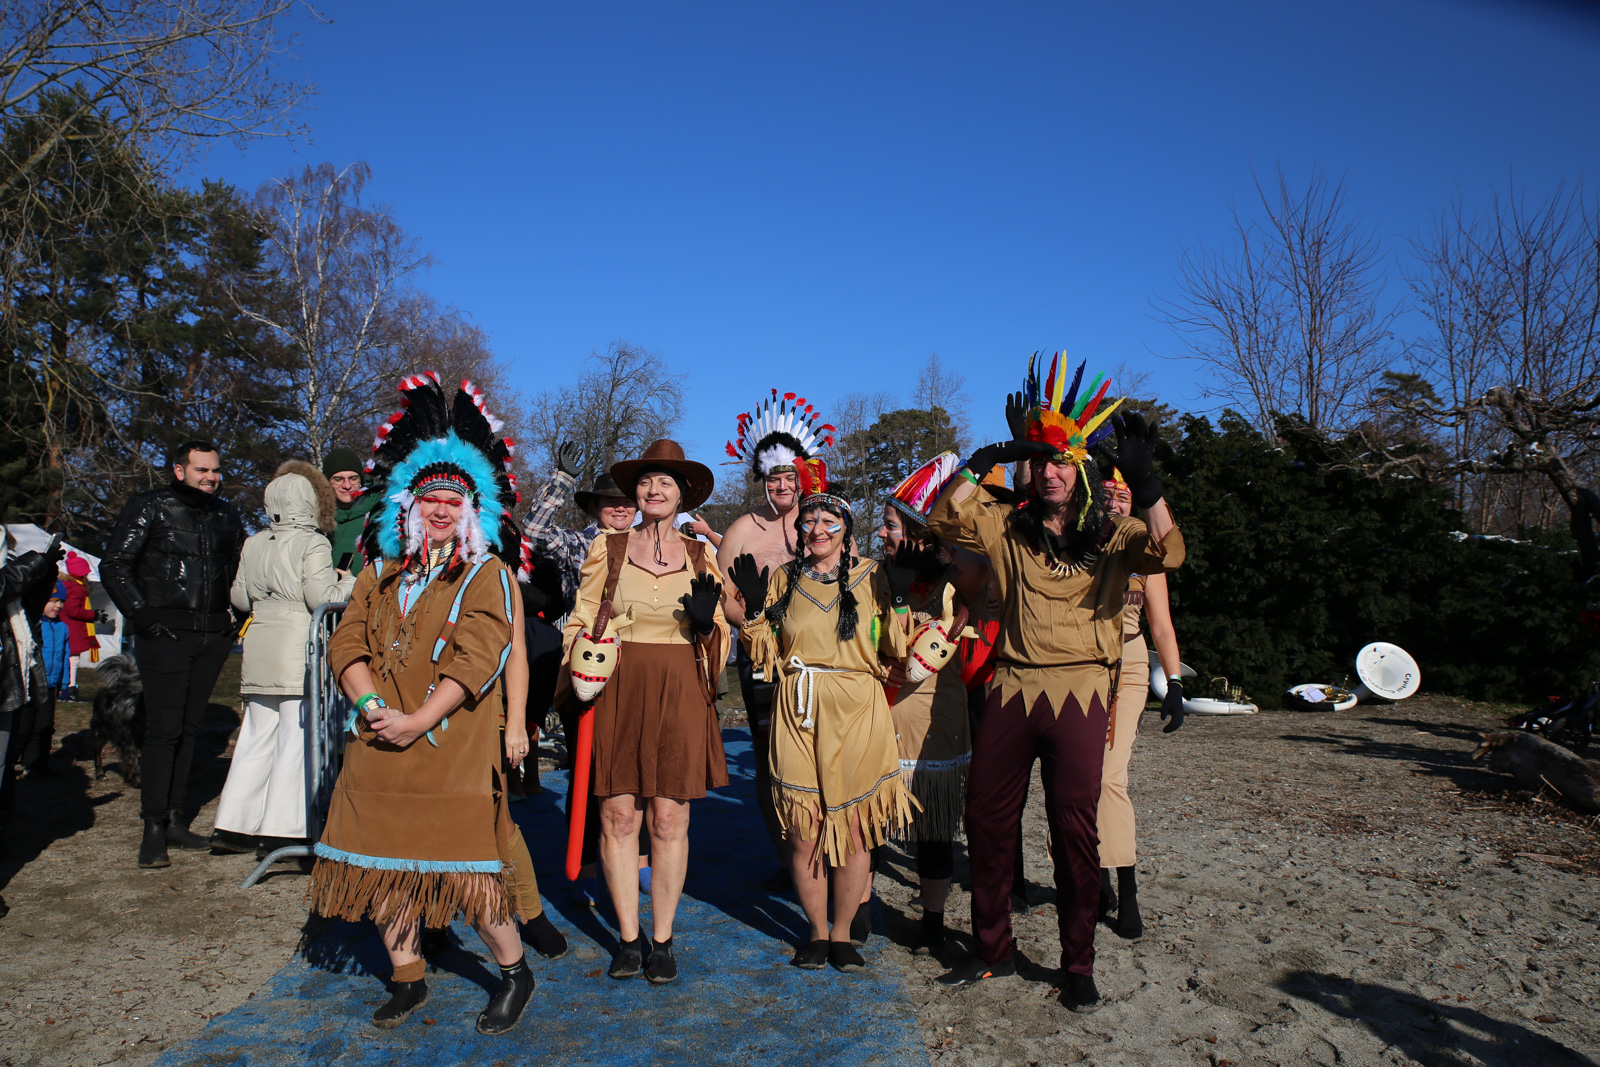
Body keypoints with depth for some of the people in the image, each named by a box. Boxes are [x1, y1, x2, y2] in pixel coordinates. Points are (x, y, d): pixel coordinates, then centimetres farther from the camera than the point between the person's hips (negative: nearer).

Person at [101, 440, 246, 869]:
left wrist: (234, 616, 13)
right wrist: (143, 616, -9)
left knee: (188, 729, 10)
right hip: (166, 636, -5)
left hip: (212, 637, 5)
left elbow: (240, 569, 24)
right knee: (164, 729, -7)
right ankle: (154, 827, 1)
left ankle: (175, 819, 18)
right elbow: (113, 567, -3)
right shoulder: (149, 508, -1)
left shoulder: (225, 515, 14)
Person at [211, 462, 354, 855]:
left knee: (258, 735, 13)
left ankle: (232, 823, 16)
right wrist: (349, 583, 3)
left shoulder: (253, 544, 11)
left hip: (259, 649, 6)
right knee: (296, 735, -1)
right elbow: (320, 598, -14)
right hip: (298, 648, -6)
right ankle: (281, 827, 1)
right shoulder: (313, 544, -8)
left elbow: (239, 598, 15)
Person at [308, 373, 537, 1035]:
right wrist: (369, 702, -12)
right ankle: (409, 981, 30)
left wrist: (418, 721, -18)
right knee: (387, 861, 11)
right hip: (379, 744, 6)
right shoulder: (381, 572, 13)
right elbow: (347, 641, 6)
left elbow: (475, 657, -13)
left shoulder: (488, 575, -3)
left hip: (451, 750, -5)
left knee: (462, 864, -5)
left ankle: (514, 973, 17)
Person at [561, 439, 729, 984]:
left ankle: (663, 939, 18)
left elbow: (719, 638, 12)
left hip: (679, 697, 0)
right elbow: (580, 624, 9)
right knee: (618, 816, 4)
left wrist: (705, 621, -10)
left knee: (670, 819, 3)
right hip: (617, 693, 0)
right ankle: (628, 936, 20)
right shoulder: (606, 549, 6)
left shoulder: (701, 557, 9)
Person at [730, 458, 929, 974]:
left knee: (854, 826, 2)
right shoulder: (783, 580, 10)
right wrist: (754, 606, -1)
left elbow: (895, 651, 0)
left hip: (856, 715, -1)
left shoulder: (873, 577, 4)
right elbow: (765, 655, 10)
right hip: (798, 716, 1)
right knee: (804, 828, 2)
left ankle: (842, 933, 21)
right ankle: (817, 931, 22)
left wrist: (900, 598, -9)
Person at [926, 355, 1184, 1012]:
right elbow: (942, 521, -1)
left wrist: (1143, 480, -21)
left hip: (1080, 689, -2)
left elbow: (1167, 553, -12)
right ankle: (994, 950, 25)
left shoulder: (1110, 537, 6)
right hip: (1012, 686, 2)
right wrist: (983, 463, -7)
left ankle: (1078, 965, 17)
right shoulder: (1008, 528, 10)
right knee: (986, 818, 7)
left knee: (1074, 828, 0)